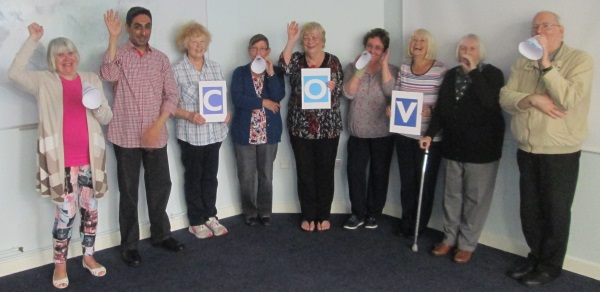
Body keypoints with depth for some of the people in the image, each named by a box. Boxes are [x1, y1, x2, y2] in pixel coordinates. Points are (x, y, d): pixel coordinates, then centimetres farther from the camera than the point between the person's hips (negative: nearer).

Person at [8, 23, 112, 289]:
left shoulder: (91, 79, 9)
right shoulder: (44, 82, 2)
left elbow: (106, 118, 9)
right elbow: (15, 73, -17)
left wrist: (97, 105, -14)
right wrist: (33, 39, -16)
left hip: (89, 157, 3)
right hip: (62, 159, -3)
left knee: (90, 209, 11)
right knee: (66, 213, -2)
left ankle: (88, 256, 29)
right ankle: (59, 265, 16)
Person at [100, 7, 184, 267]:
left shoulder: (161, 58, 7)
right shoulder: (118, 54, -2)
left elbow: (172, 94, 3)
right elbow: (109, 75, -25)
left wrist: (158, 125, -9)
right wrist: (113, 37, -27)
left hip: (156, 135, 3)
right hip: (126, 136, -3)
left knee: (161, 186, 12)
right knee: (129, 191, 5)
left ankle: (161, 234, 31)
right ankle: (129, 244, 18)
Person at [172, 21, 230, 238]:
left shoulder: (215, 67, 7)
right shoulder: (177, 70, -7)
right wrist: (189, 116, -23)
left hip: (215, 131, 4)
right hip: (191, 134, -4)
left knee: (211, 176, 14)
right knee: (193, 177, 9)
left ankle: (210, 216, 29)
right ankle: (196, 222, 21)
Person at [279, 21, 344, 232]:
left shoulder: (333, 61, 4)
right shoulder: (297, 59, 4)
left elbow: (340, 91, 1)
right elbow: (284, 66, -18)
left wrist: (331, 87, -20)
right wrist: (291, 40, -23)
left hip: (328, 127, 0)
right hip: (300, 127, 0)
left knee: (325, 172, 7)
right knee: (305, 173, 7)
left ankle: (323, 215, 21)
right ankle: (308, 216, 20)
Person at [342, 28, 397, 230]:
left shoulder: (391, 70, 1)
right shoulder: (352, 68, 4)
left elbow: (390, 92, -19)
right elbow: (349, 93, -11)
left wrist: (383, 64, -17)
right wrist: (359, 69, -18)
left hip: (382, 134, -1)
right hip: (357, 133, 1)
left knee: (379, 173, 8)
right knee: (355, 171, -1)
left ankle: (373, 213, 22)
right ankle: (358, 213, 13)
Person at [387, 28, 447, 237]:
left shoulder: (441, 70, -7)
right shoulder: (403, 67, 7)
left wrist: (431, 110, -25)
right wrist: (391, 107, -6)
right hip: (404, 133, 4)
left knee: (425, 181, 6)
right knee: (406, 179, 13)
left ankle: (419, 227, 22)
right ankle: (407, 223, 29)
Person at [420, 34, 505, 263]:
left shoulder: (492, 74, -6)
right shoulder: (451, 75, 9)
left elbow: (489, 102, -24)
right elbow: (440, 107, 9)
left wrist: (473, 71, -21)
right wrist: (430, 134, -1)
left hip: (482, 147, -5)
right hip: (453, 145, 5)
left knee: (475, 198, 4)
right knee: (452, 195, 12)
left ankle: (467, 244, 16)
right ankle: (449, 238, 26)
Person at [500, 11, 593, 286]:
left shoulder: (580, 60, -8)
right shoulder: (523, 63, 8)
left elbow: (567, 99, -22)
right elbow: (505, 98, -1)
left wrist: (545, 62, -22)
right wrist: (532, 99, -19)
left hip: (560, 154, -5)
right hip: (526, 152, 5)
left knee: (555, 213, 8)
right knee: (530, 211, 15)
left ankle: (549, 266, 25)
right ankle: (535, 256, 34)